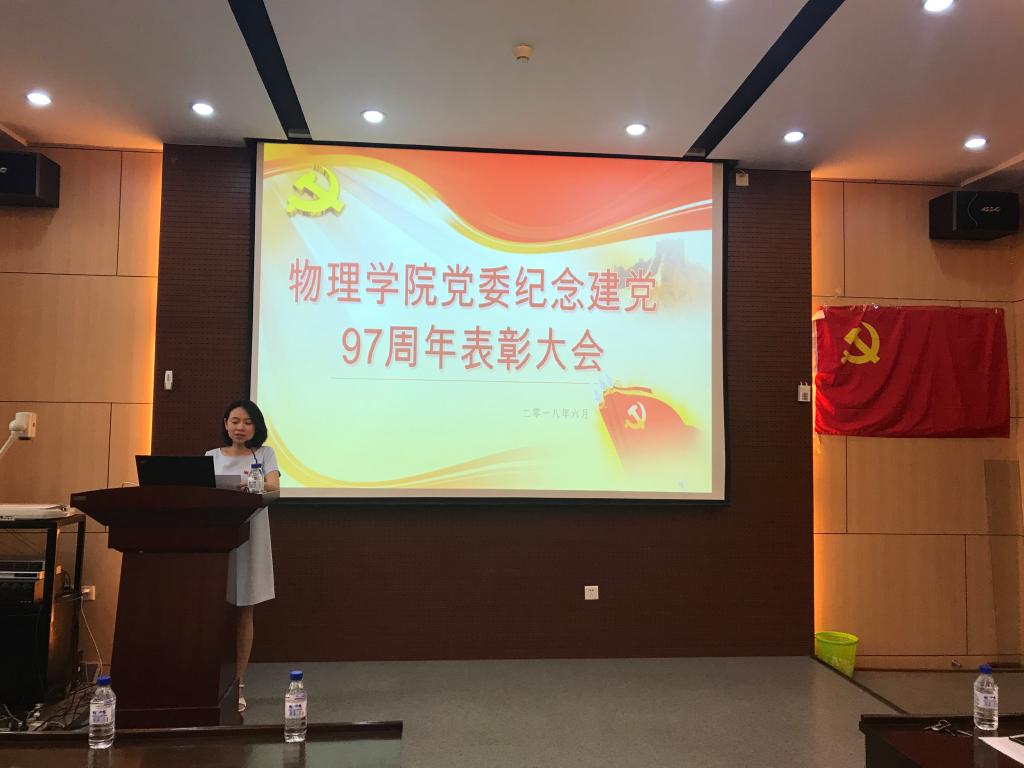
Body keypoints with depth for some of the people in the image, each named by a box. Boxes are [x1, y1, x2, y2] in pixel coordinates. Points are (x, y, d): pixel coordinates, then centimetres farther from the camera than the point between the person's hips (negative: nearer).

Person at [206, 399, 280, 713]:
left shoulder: (264, 454, 5)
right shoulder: (212, 456, 11)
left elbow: (274, 485, -12)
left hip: (249, 537, -1)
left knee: (244, 611, 3)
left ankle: (237, 684, 11)